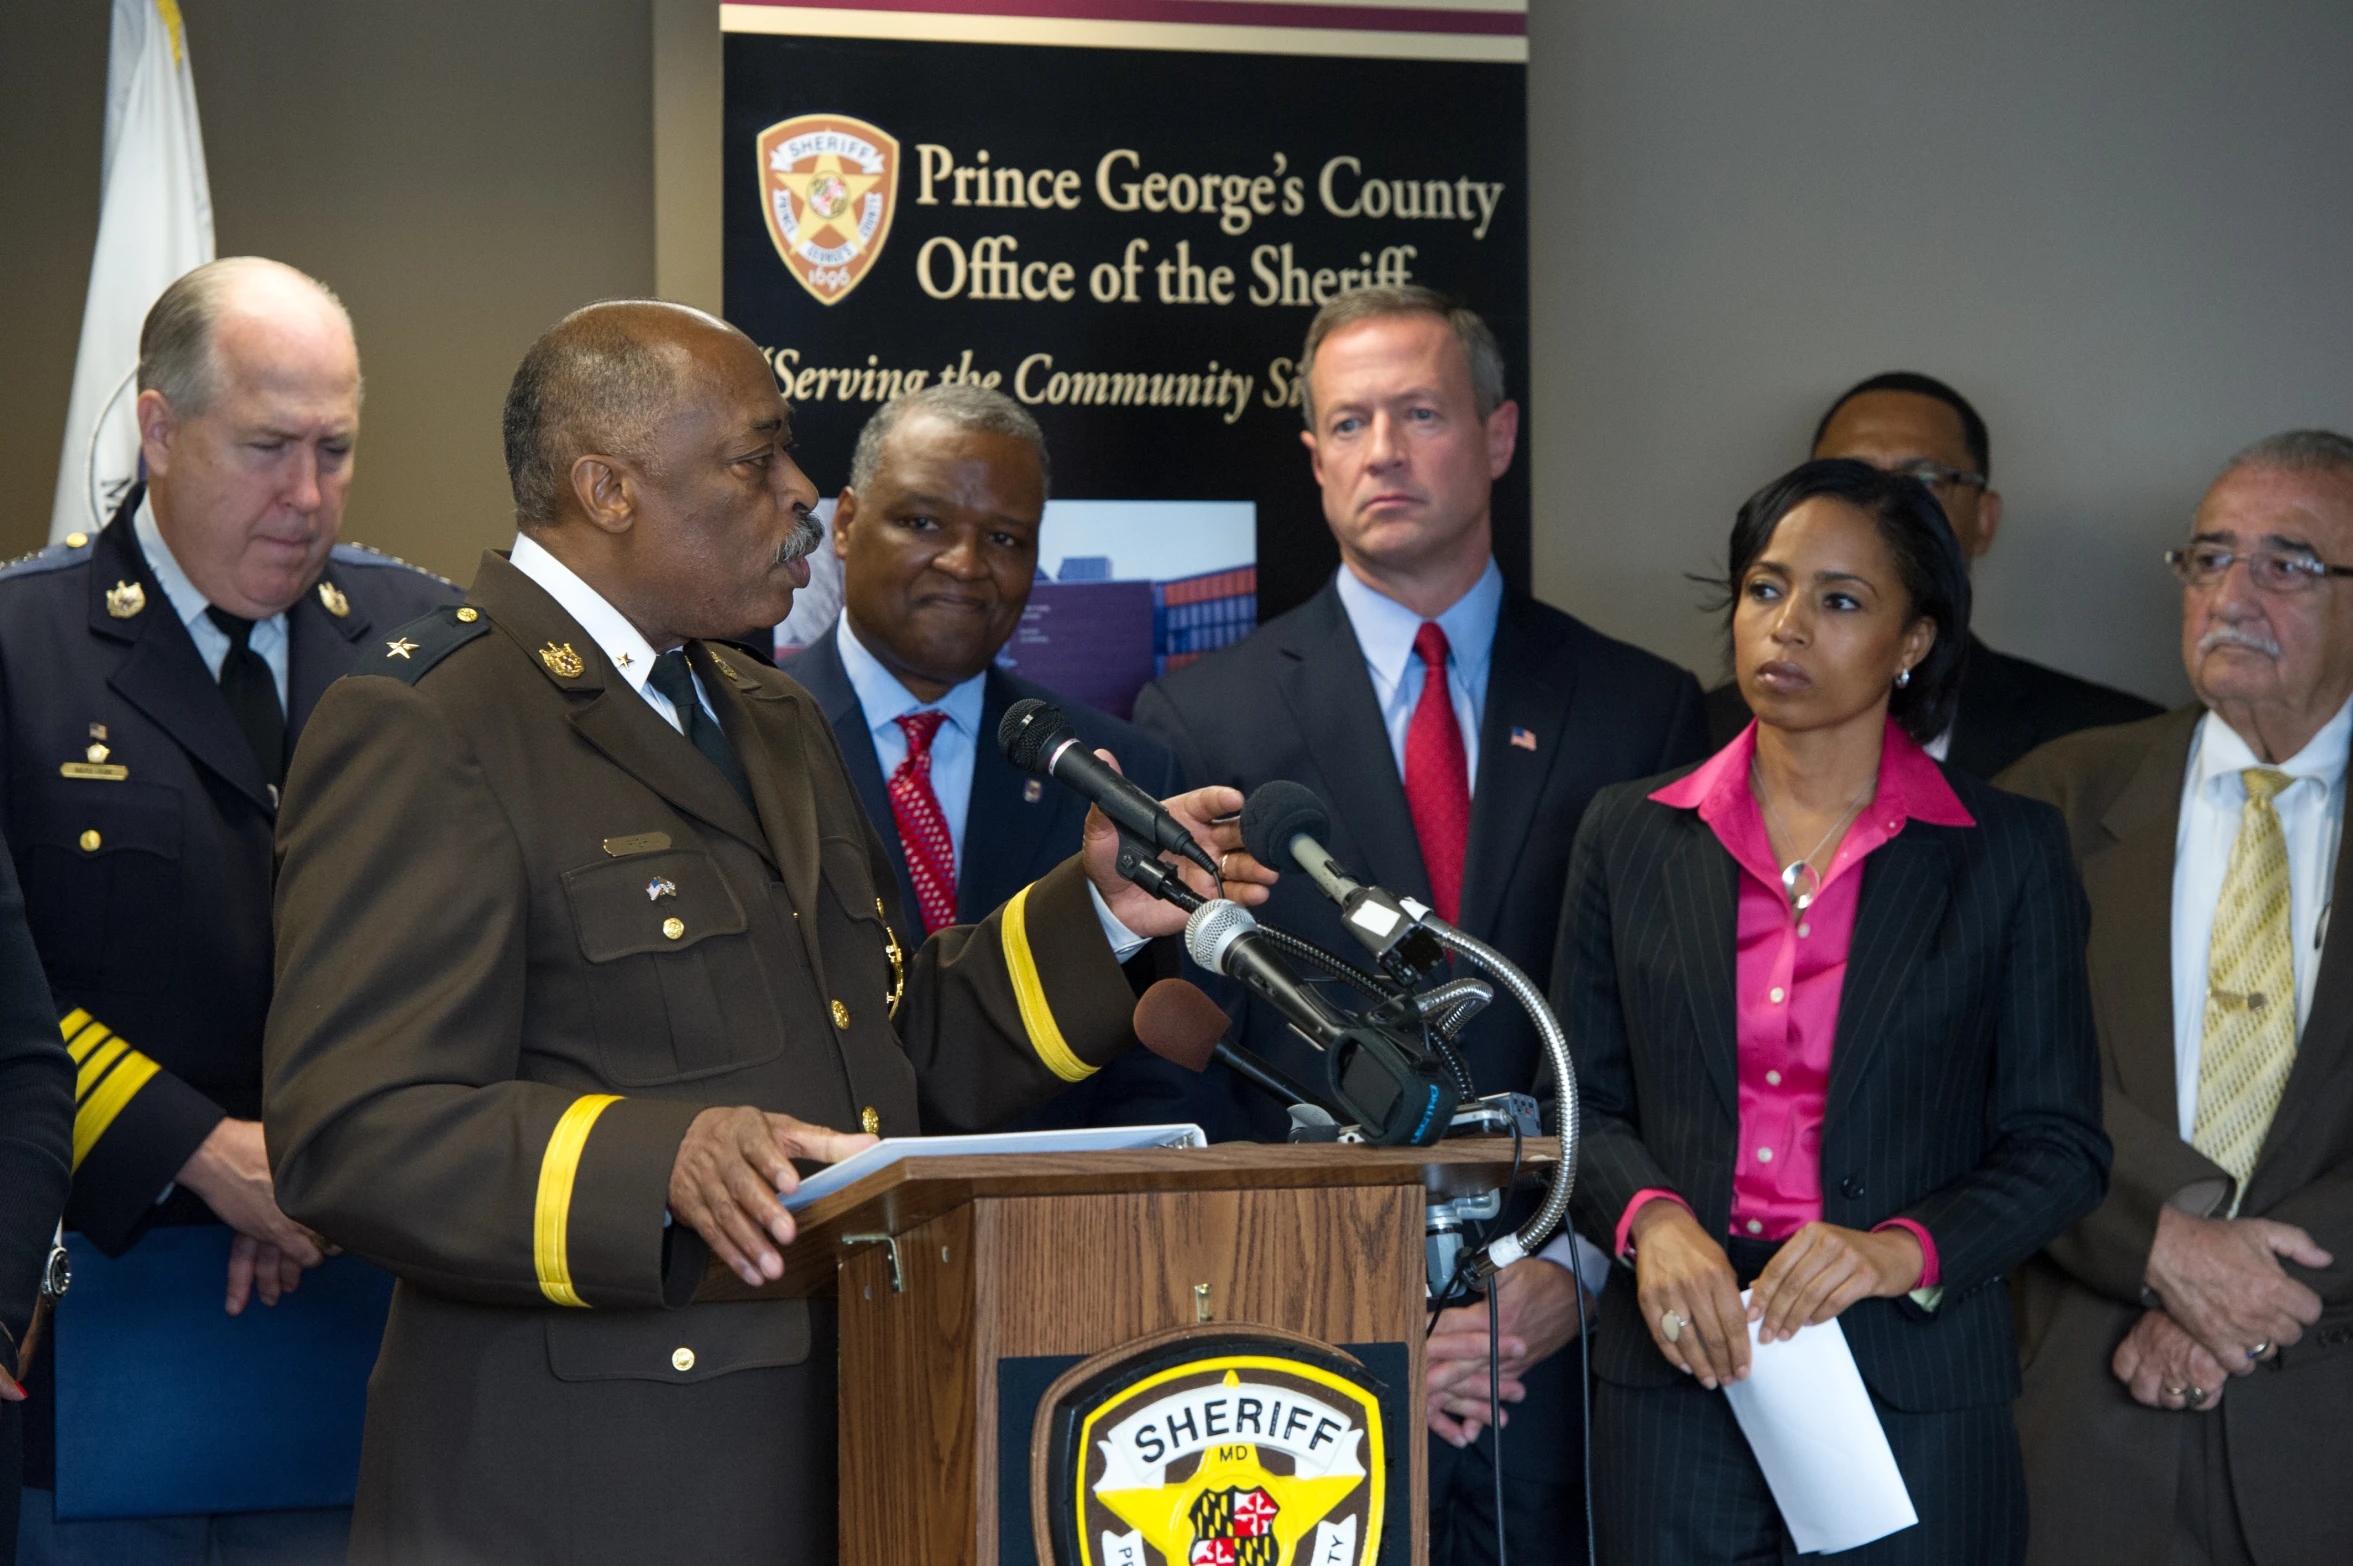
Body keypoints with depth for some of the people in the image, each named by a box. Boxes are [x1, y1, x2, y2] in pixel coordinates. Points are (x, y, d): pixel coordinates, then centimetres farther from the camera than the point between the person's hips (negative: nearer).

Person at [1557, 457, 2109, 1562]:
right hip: (1679, 1380, 2)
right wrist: (1650, 1218, -10)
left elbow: (2060, 1145, 1)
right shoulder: (1630, 835, 7)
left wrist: (1905, 1250, -15)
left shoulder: (2009, 851, 1)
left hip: (1917, 1397, -1)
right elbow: (1579, 1099, 10)